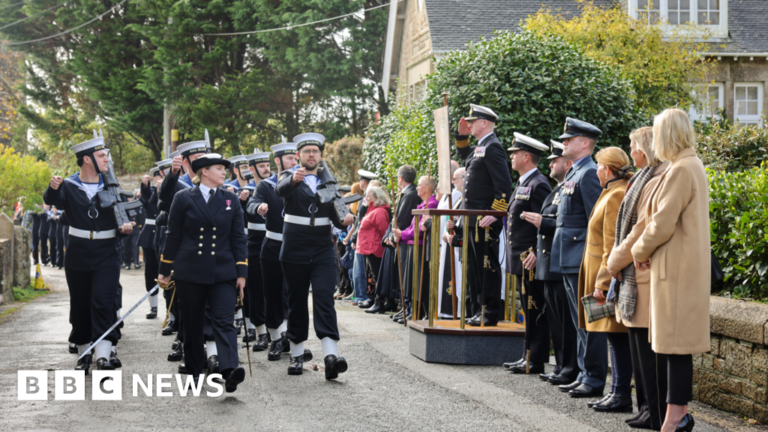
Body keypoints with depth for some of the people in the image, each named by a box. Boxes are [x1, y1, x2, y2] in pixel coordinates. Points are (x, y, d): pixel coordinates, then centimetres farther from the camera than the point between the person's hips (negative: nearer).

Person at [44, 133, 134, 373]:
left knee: (102, 302, -14)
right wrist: (53, 188, -40)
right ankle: (84, 355, 23)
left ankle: (103, 356, -19)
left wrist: (126, 227, -12)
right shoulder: (69, 186, -1)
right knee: (80, 307, 9)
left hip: (106, 256, 0)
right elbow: (52, 200, -18)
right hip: (78, 255, 0)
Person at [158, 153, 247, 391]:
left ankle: (229, 371, -24)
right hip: (190, 272, -1)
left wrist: (241, 272, 1)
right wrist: (165, 270, 3)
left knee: (224, 322, -11)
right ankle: (194, 371, 20)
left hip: (222, 272, 1)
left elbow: (238, 237, 8)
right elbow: (172, 236, 4)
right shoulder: (183, 198, 1)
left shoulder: (230, 200, 8)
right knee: (192, 324, 8)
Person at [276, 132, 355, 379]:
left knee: (324, 298, -12)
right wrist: (293, 180, -45)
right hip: (295, 250, -1)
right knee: (297, 301, 6)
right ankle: (297, 356, 17)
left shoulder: (329, 181, 10)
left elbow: (334, 216, 6)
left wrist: (344, 220, -18)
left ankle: (330, 356, -24)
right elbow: (280, 190, -23)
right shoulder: (290, 177, 2)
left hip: (323, 250, 1)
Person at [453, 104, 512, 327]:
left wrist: (494, 215, -23)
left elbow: (504, 186, -20)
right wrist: (461, 135, 23)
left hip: (486, 222, -10)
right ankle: (478, 311, 20)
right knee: (474, 267, 13)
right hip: (473, 220, 10)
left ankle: (491, 314, -1)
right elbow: (464, 154, 40)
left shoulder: (492, 148, -13)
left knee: (488, 267, -5)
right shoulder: (479, 147, 16)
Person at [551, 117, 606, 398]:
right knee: (580, 322, 14)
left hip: (582, 260, -11)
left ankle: (594, 380, -1)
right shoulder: (573, 173, 18)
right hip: (569, 260, 11)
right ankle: (585, 374, 21)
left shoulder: (589, 174, -13)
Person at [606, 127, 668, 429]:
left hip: (644, 277, -10)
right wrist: (618, 262, 14)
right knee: (639, 347, 13)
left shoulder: (655, 183, -16)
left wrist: (615, 262, -7)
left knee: (647, 349, -6)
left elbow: (642, 231, -17)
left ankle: (656, 417, -1)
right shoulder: (644, 180, 17)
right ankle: (648, 410, 19)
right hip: (634, 275, 10)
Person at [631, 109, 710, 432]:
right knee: (670, 342, 13)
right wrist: (646, 250, 12)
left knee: (674, 343, -7)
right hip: (685, 267, 10)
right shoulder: (693, 166, 15)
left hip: (677, 268, -10)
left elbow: (662, 224, -18)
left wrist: (639, 251, -2)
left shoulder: (681, 170, -16)